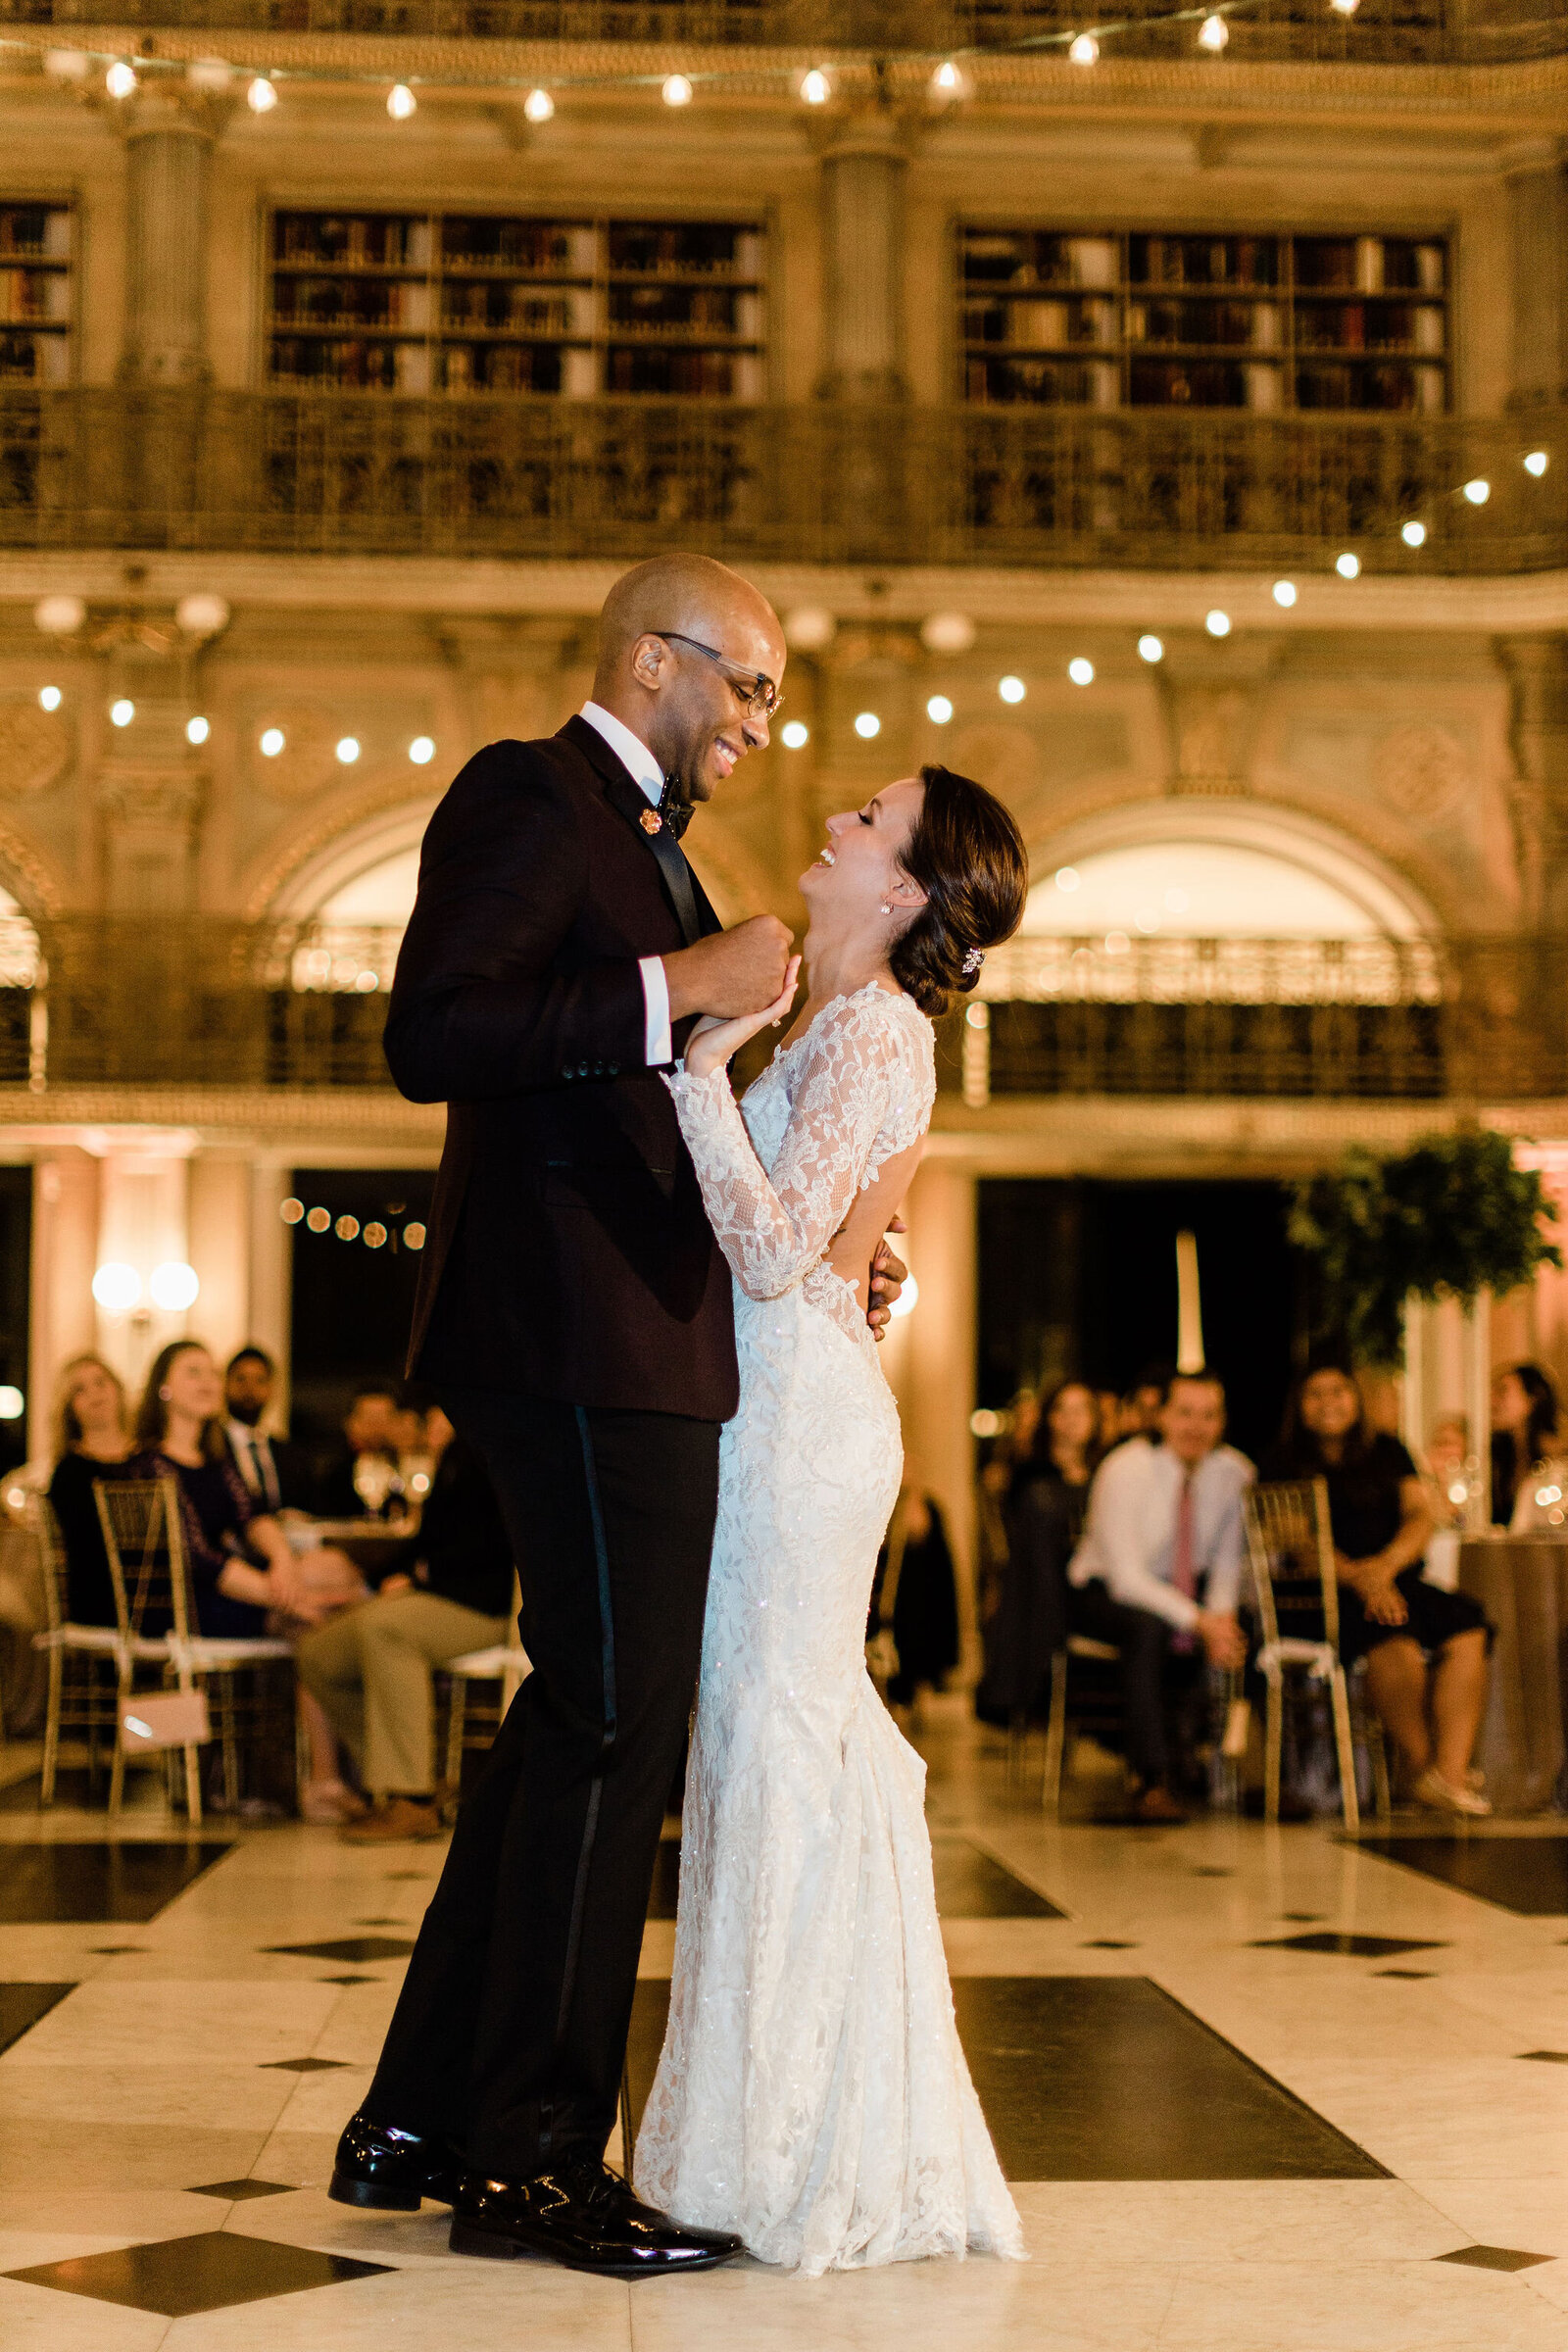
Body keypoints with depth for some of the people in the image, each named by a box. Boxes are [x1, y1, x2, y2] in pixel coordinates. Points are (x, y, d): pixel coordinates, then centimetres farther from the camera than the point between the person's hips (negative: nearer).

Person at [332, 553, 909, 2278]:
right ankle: (534, 2156, 3)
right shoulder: (527, 797, -6)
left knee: (580, 1719, 13)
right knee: (614, 1719, -7)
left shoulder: (642, 843, 24)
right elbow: (432, 1037, -20)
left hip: (635, 1342, 10)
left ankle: (419, 2121, 22)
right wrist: (680, 986, -21)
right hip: (582, 1340, -10)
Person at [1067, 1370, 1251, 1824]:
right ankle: (1151, 1781, -36)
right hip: (1103, 1592, -5)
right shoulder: (1124, 1470, -21)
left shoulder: (1234, 1472, -6)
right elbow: (1126, 1576, -25)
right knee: (1148, 1628, -38)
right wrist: (1198, 1623, -34)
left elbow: (1228, 1562, 1)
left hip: (1186, 1591, 5)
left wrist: (1221, 1613, -22)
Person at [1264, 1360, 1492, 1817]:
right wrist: (1356, 1577, -21)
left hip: (1397, 1580, 5)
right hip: (1321, 1592, -4)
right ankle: (1422, 1771, -27)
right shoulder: (1285, 1464, 7)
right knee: (1392, 1634, -36)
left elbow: (1420, 1517, 8)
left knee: (1467, 1629, -25)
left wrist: (1385, 1565, -12)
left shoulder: (1386, 1452, 20)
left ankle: (1452, 1770, -34)